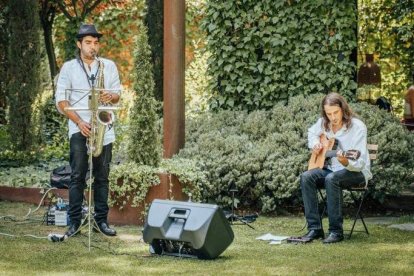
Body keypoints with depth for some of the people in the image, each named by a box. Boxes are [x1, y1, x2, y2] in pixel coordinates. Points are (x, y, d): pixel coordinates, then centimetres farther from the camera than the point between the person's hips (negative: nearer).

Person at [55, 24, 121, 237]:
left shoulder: (109, 66, 10)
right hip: (79, 129, -2)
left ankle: (101, 221, 9)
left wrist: (111, 96, -11)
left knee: (102, 177, 4)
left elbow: (117, 95, 14)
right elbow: (61, 101, 0)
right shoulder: (68, 68, 3)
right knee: (77, 176, -6)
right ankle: (74, 222, -3)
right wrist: (79, 121, -12)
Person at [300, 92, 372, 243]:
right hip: (332, 168, 6)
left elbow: (359, 163, -23)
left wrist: (346, 162, -45)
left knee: (332, 179, -36)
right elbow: (312, 132, 24)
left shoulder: (357, 127, -19)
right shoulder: (323, 123, -2)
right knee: (306, 177, -22)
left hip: (357, 172, -6)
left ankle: (336, 231, -29)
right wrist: (315, 143, 2)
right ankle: (314, 228, -20)